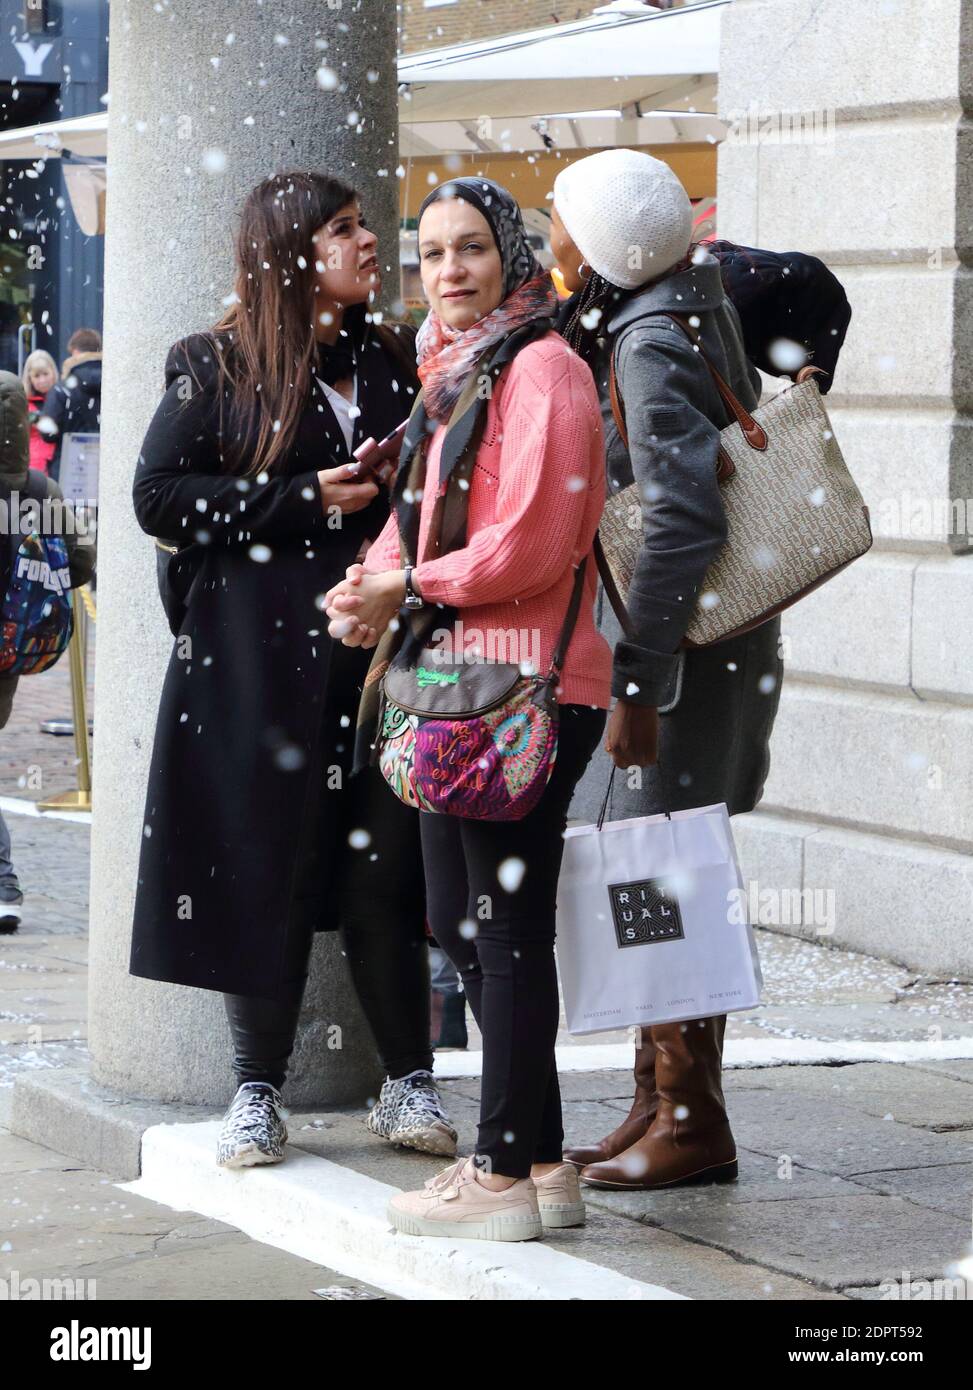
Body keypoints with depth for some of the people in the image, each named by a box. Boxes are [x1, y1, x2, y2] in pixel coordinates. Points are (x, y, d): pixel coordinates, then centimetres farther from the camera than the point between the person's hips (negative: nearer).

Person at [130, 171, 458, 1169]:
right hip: (259, 662, -3)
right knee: (266, 869, 0)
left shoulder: (394, 363, 14)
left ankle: (408, 1084, 9)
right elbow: (158, 496, -4)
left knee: (383, 863, -1)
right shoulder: (217, 368, 3)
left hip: (378, 650, 3)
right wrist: (305, 503, -10)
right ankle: (258, 1093, 10)